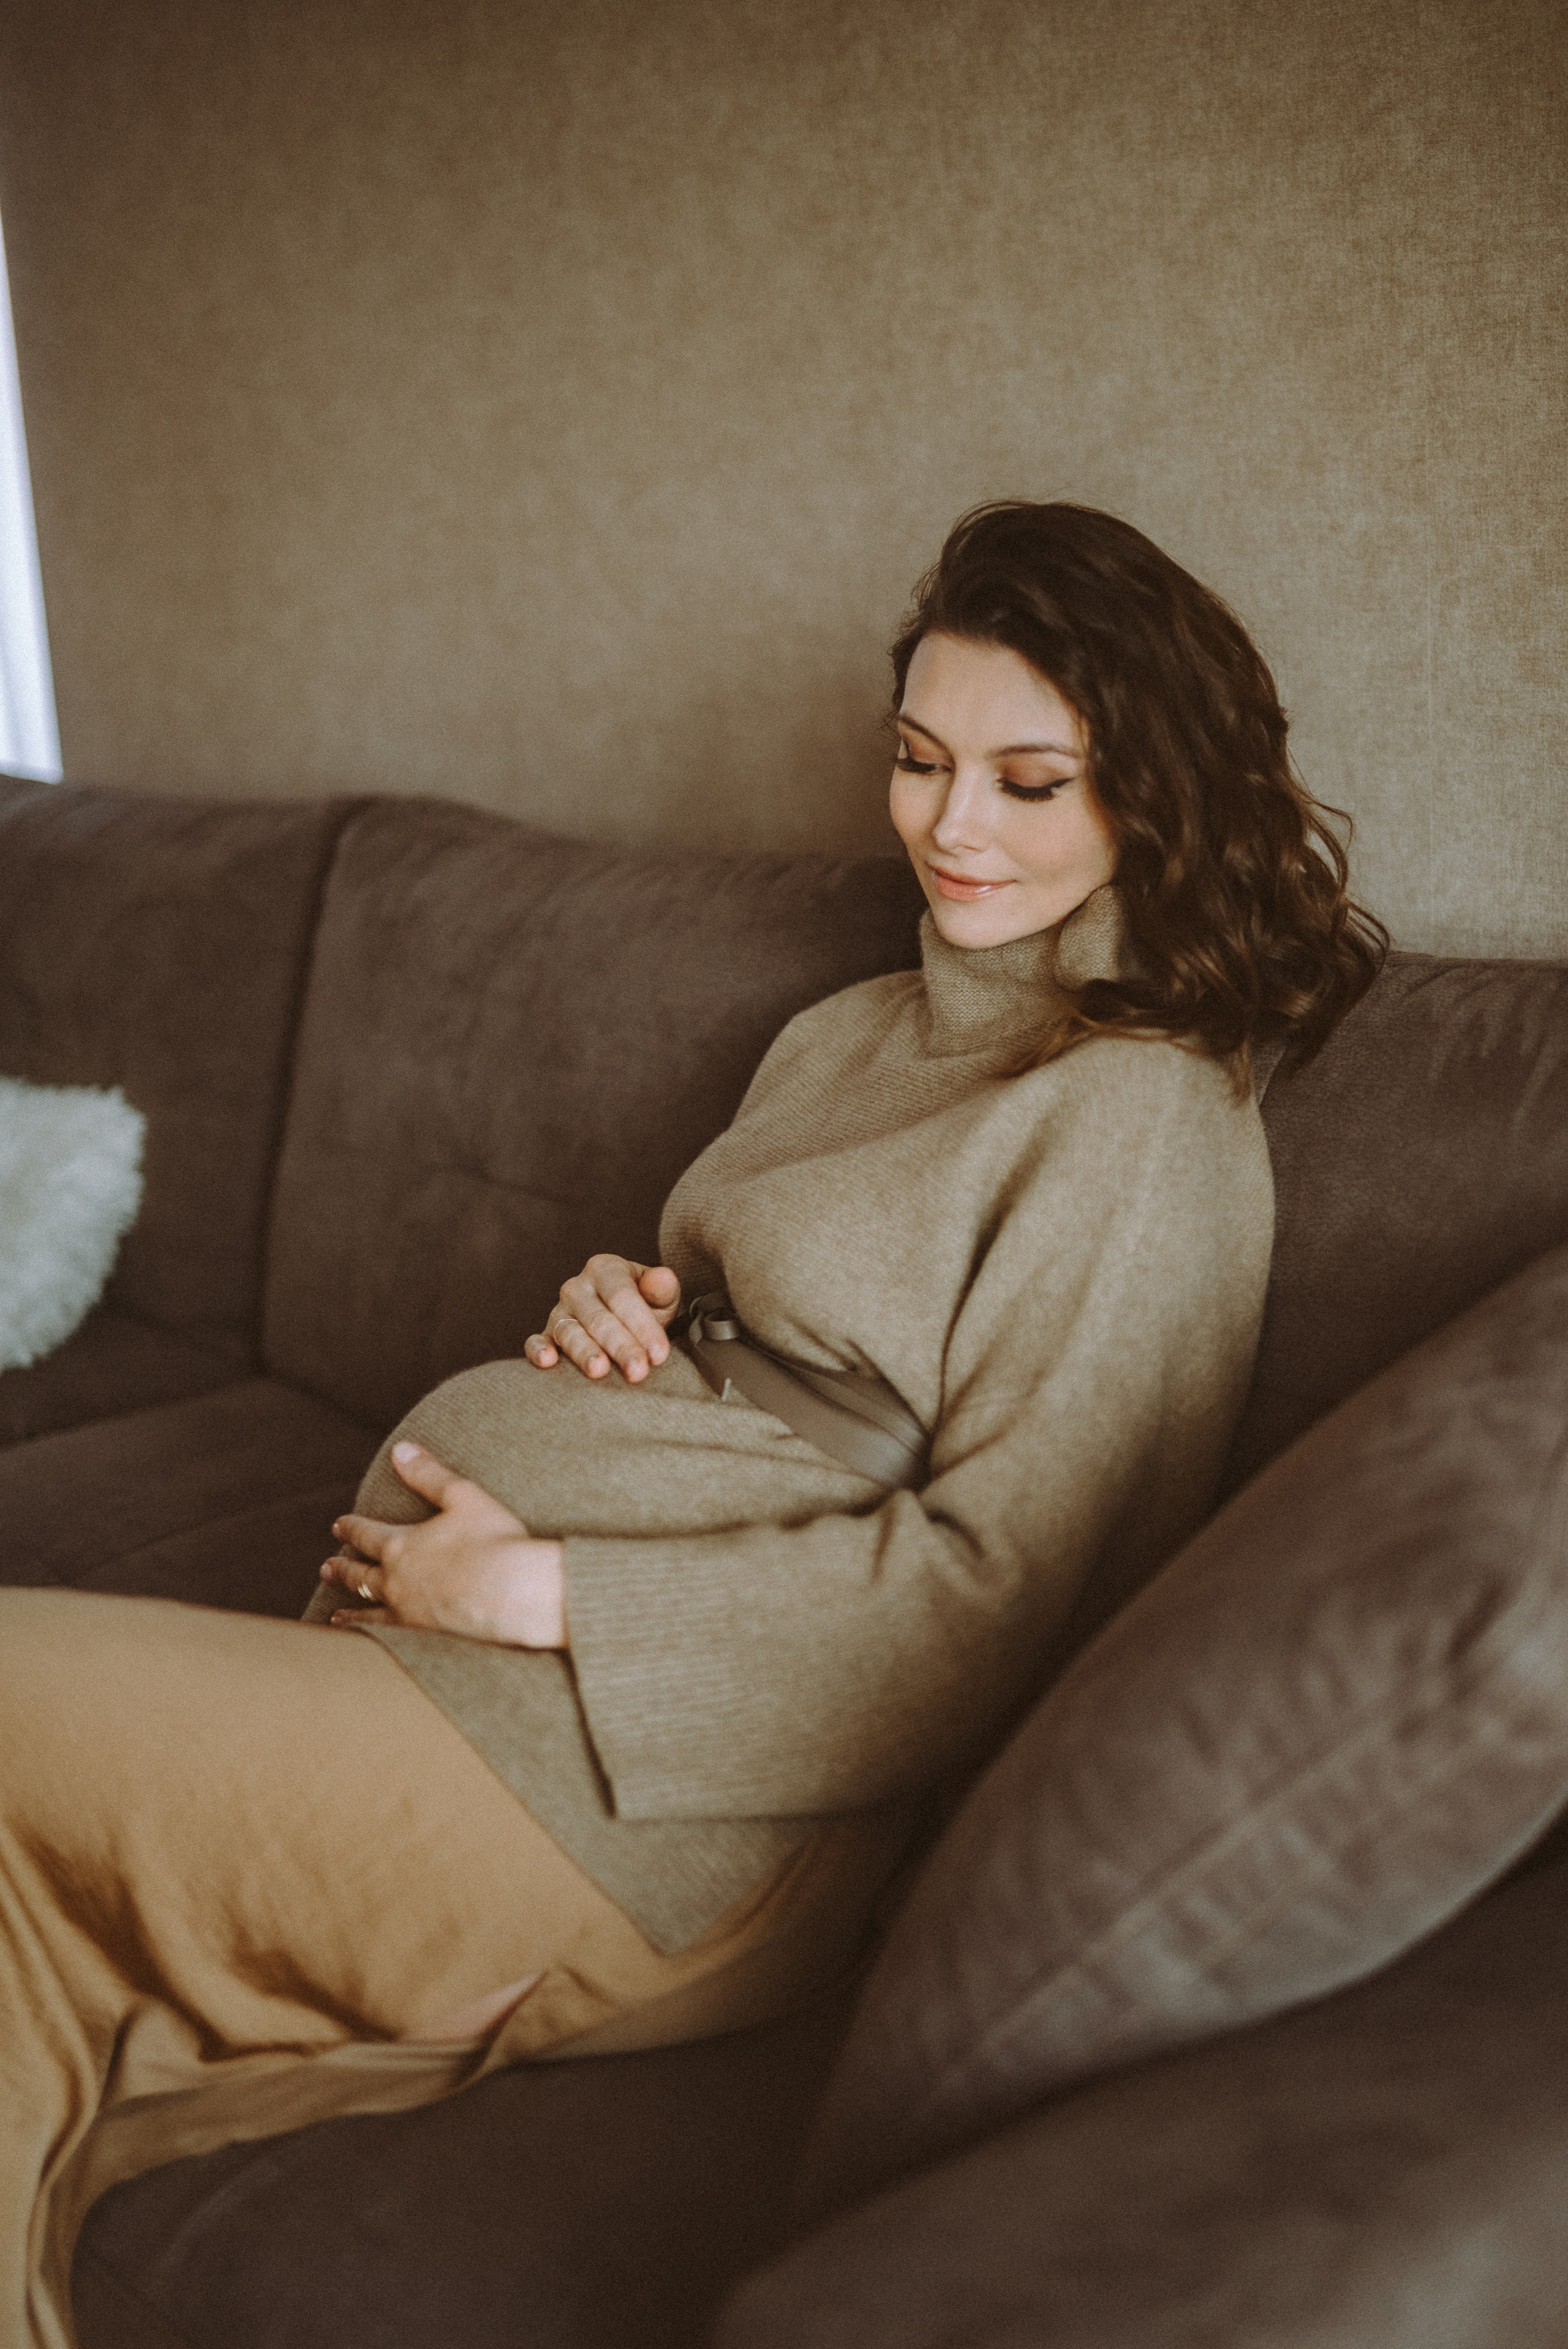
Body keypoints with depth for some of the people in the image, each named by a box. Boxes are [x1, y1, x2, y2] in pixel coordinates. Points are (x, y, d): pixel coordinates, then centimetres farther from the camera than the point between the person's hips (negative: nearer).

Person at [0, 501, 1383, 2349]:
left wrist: (539, 1587, -16)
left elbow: (997, 1591, -14)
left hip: (677, 1793, -7)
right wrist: (612, 1309, 2)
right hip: (482, 1634, 8)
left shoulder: (1145, 1122, -9)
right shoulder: (854, 1032, 17)